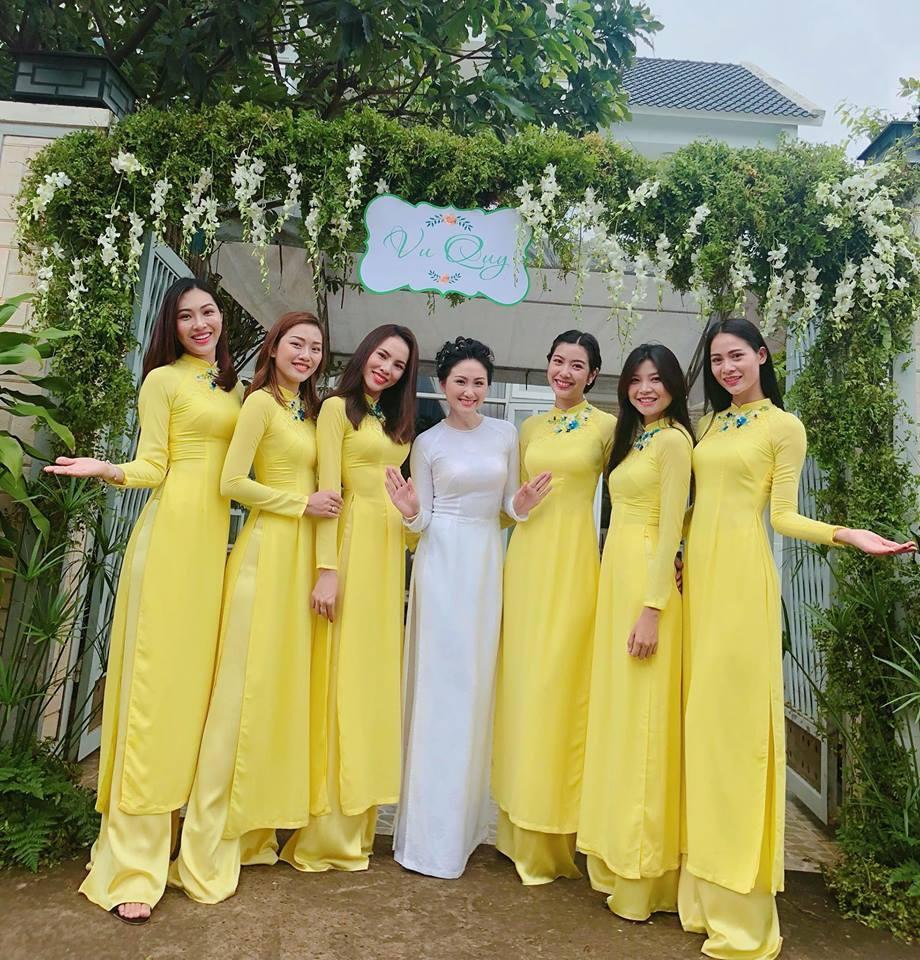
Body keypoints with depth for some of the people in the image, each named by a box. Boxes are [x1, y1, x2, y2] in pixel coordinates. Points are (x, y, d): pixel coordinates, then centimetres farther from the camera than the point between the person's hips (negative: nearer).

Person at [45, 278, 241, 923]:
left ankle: (193, 824, 19)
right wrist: (109, 472, -23)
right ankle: (132, 863, 4)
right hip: (171, 529, -6)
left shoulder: (231, 384, 19)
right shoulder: (163, 379, 2)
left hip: (218, 532, 6)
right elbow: (151, 465, -4)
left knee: (200, 672, 7)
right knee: (157, 678, -5)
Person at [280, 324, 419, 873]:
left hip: (392, 550, 7)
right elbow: (328, 489, -9)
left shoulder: (396, 422, 21)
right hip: (353, 543, -7)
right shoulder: (338, 408, 0)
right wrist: (327, 568, -17)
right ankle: (327, 833, 9)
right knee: (344, 675, -4)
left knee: (375, 677, 9)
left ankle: (355, 825, 21)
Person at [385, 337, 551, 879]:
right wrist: (410, 511, -19)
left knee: (477, 686, 8)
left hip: (488, 563, 3)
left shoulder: (505, 435, 9)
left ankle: (466, 822, 26)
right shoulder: (428, 443, 2)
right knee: (439, 685, -1)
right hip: (441, 562, -3)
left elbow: (508, 508, 13)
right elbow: (422, 521, 2)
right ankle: (431, 834, 12)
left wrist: (523, 503, -8)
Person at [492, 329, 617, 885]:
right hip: (526, 556, 5)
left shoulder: (607, 427, 1)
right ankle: (522, 827, 24)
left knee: (559, 682, -2)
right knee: (520, 679, 7)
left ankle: (552, 835, 16)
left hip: (574, 560, -4)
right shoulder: (530, 428, 15)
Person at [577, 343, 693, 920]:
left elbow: (671, 530, -15)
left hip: (647, 581, -8)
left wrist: (652, 610, -19)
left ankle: (642, 874, 13)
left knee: (640, 714, -2)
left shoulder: (673, 440, -8)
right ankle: (617, 852, 27)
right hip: (615, 575, 9)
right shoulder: (633, 439, 17)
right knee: (615, 710, 13)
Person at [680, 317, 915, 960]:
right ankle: (705, 880, 23)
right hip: (698, 569, 6)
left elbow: (782, 515, -4)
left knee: (735, 714, -3)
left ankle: (741, 906, 11)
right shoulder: (709, 425, 16)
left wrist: (847, 535, -18)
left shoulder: (784, 426, -1)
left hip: (742, 573, -6)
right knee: (701, 712, 8)